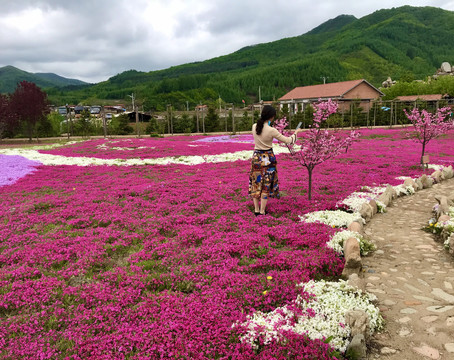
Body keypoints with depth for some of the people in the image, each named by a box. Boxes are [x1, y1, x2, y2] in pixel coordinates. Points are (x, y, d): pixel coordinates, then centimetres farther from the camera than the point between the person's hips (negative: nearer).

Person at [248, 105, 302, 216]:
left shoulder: (254, 127, -5)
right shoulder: (271, 131, -19)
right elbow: (287, 141, -10)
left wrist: (267, 125, 26)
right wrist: (296, 133, 7)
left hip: (256, 157, 4)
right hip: (268, 158, -4)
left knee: (256, 183, 12)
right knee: (266, 185, 6)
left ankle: (256, 209, 17)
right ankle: (262, 211, 10)